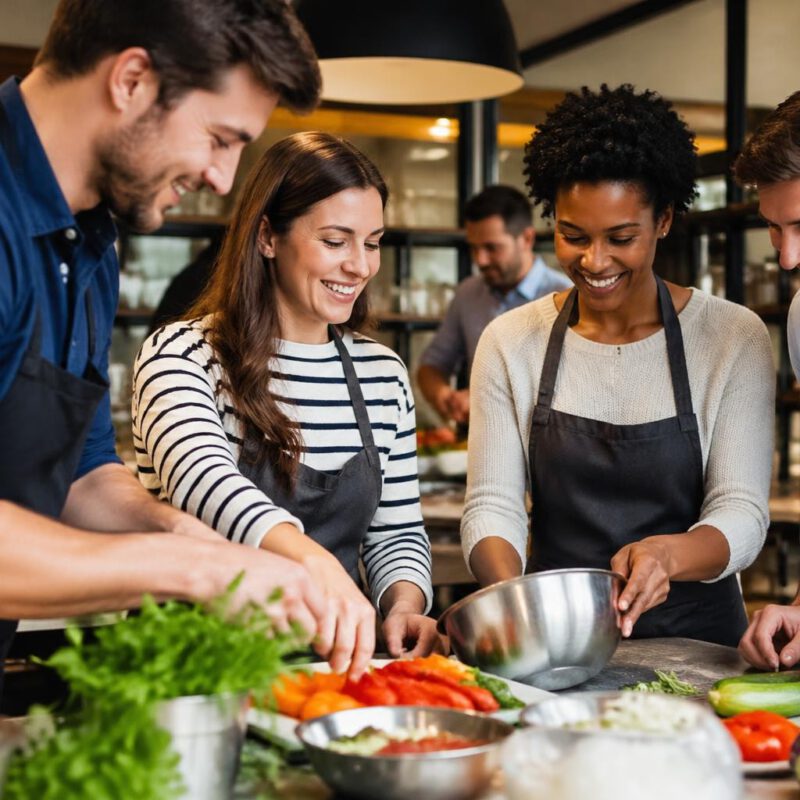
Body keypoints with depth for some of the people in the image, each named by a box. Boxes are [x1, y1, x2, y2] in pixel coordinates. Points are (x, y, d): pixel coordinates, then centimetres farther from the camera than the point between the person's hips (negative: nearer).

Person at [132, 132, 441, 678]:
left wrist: (405, 605, -6)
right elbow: (200, 478, -27)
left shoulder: (383, 373, 12)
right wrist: (311, 557, -45)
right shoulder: (182, 356, -6)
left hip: (333, 657, 5)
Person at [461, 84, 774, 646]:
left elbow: (742, 513, -5)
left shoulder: (735, 339, 0)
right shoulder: (510, 343, 4)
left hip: (694, 637, -1)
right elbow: (492, 506, 0)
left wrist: (668, 555, -26)